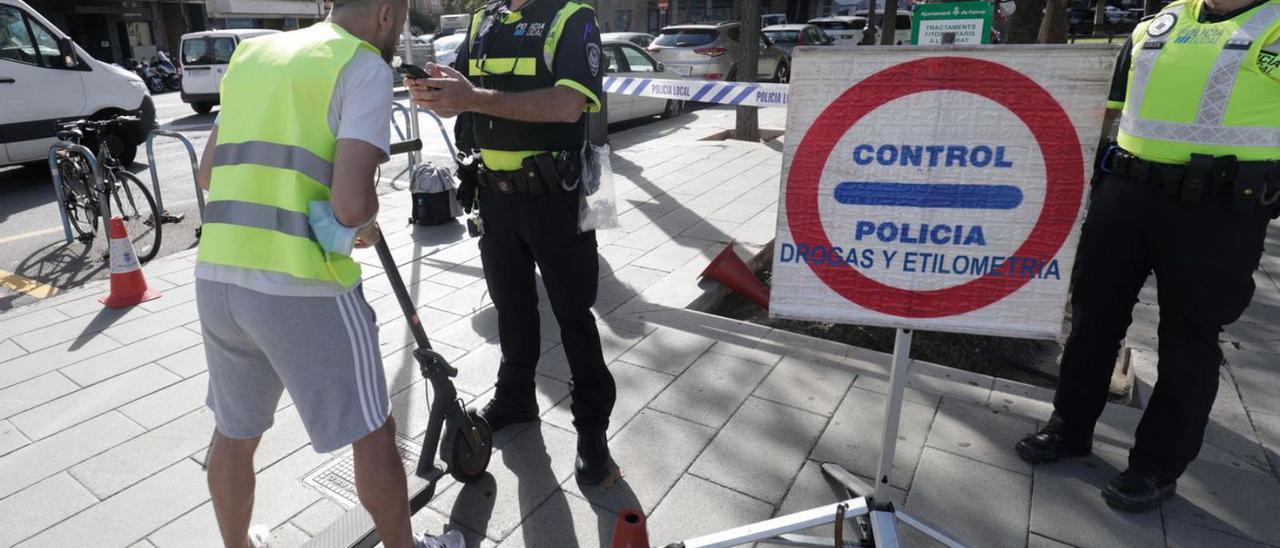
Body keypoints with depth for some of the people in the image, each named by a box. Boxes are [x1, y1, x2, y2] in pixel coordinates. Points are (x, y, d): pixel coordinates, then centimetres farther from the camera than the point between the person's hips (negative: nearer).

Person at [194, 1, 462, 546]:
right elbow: (351, 203, -18)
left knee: (234, 433, 24)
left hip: (214, 278, 8)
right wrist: (366, 223, 2)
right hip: (303, 289, -7)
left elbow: (209, 174, 20)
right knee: (372, 434, 12)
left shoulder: (251, 54, 16)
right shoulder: (364, 67, -6)